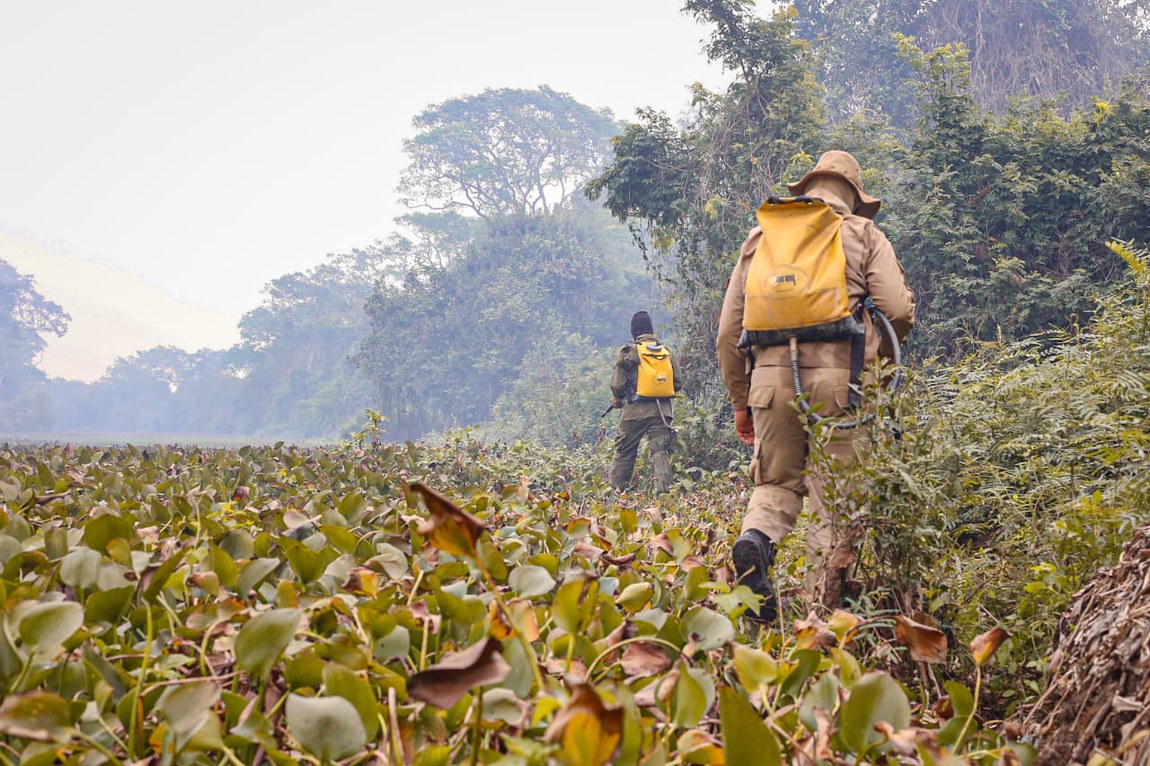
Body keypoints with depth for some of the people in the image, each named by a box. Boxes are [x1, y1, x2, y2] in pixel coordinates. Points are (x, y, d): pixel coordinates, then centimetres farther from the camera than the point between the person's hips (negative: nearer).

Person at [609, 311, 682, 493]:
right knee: (661, 450, 3)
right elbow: (678, 384, 10)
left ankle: (616, 490, 12)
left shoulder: (628, 352, -3)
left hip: (636, 410, -2)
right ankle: (663, 489, -9)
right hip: (663, 410, 2)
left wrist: (617, 400, 15)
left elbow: (617, 384, -5)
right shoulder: (667, 351, 8)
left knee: (624, 451, 8)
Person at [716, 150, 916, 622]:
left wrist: (739, 400, 24)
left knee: (775, 484, 16)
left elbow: (729, 331, 16)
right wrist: (881, 353, 20)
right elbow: (898, 310, -2)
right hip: (836, 382, -2)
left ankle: (755, 541, -14)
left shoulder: (760, 238, 19)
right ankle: (825, 609, -3)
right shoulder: (863, 235, 11)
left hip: (771, 379, 2)